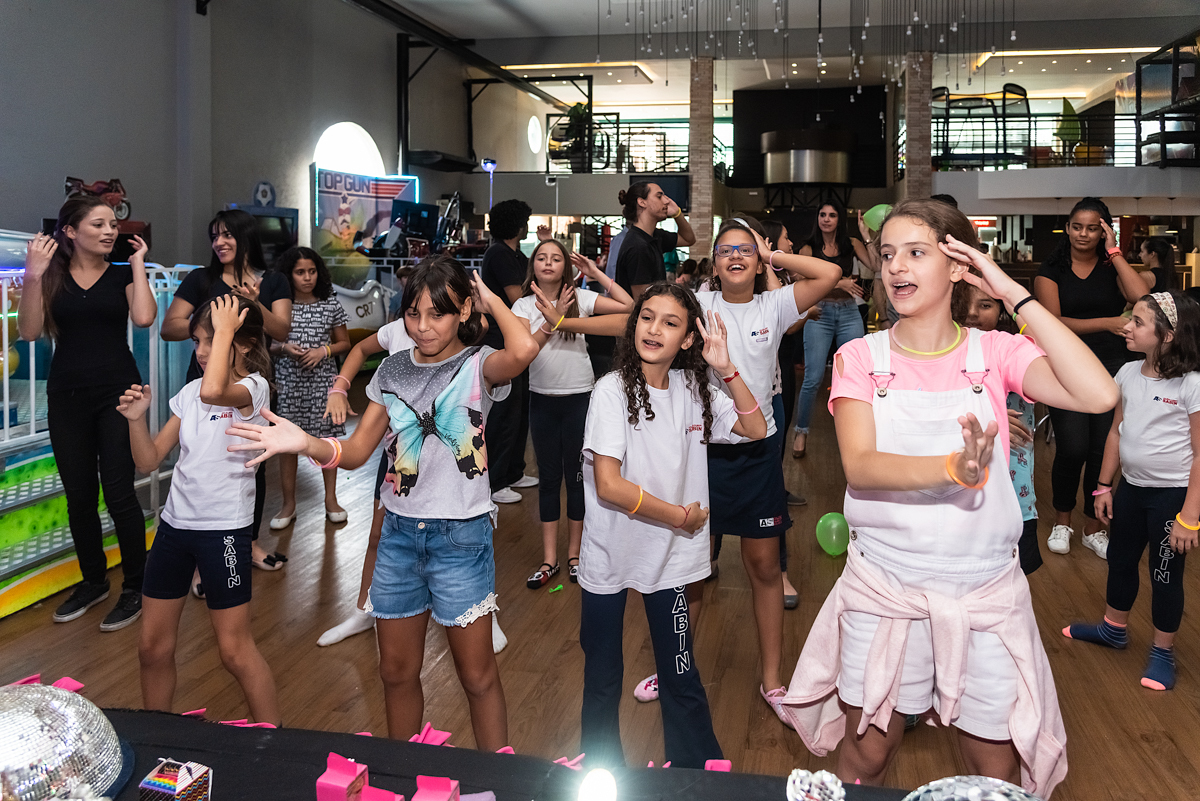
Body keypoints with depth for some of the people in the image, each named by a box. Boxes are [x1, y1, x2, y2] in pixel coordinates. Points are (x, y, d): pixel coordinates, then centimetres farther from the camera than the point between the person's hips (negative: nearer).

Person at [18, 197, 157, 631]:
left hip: (118, 392, -2)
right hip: (67, 396, 2)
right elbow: (30, 331, -5)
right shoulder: (52, 276, 6)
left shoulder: (122, 274, 4)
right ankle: (93, 581, 26)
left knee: (118, 491, -4)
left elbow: (143, 318, -15)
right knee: (79, 495, 9)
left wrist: (138, 265, -6)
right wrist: (33, 275, -13)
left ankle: (134, 587, 9)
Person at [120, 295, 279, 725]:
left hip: (224, 528, -7)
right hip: (175, 523, 7)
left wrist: (224, 331, -25)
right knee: (153, 645, 13)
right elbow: (149, 460, 10)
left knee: (235, 649, -1)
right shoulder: (189, 392, 9)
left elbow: (214, 392, -37)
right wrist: (136, 419, -7)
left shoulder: (253, 387, -11)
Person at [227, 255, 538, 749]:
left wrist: (492, 300, -15)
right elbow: (355, 452, 4)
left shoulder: (476, 366, -9)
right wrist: (306, 443, -16)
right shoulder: (393, 370, 6)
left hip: (461, 535, -5)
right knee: (397, 670, 16)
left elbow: (523, 350, -34)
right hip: (399, 531, 5)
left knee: (477, 675, 7)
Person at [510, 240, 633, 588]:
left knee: (577, 475, 7)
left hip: (579, 398, -1)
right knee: (548, 477, 9)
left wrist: (596, 273, -12)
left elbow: (628, 306, -14)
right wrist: (550, 324, -29)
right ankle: (549, 560, 17)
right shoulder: (524, 306, -1)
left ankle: (574, 555, 21)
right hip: (542, 399, 1)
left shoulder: (580, 298, -3)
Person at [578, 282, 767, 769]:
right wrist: (682, 516, -14)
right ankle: (601, 772, 35)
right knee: (602, 676, 14)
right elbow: (608, 485, -21)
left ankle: (699, 773, 30)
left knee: (682, 678, 11)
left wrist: (726, 369, -12)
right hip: (610, 554, -3)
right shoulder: (613, 390, -15)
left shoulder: (693, 389, 0)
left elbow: (755, 429, -1)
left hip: (670, 555, 3)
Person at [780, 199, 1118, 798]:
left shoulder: (995, 352, -2)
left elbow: (1098, 395, -20)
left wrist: (1014, 294, -16)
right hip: (883, 586, 0)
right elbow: (859, 466, -19)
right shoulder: (860, 358, -4)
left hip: (985, 589, 1)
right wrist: (953, 468, -38)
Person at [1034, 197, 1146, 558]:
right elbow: (1053, 322, -9)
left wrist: (1114, 252, -9)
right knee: (1072, 448, -10)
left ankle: (1093, 527, 20)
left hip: (1110, 368, 2)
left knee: (1102, 450, 3)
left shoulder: (1113, 268, 6)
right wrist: (1108, 323, -16)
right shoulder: (1052, 270, 2)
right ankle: (1062, 521, 14)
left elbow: (1141, 297, -15)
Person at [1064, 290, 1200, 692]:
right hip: (1131, 487, 6)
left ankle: (1163, 652, 25)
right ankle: (1114, 628, 42)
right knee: (1120, 558, 20)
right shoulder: (1128, 374, 0)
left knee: (1165, 573, 6)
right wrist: (1105, 485, 11)